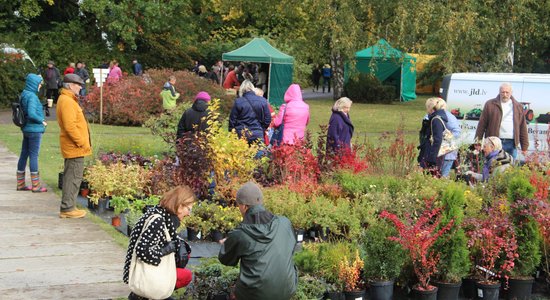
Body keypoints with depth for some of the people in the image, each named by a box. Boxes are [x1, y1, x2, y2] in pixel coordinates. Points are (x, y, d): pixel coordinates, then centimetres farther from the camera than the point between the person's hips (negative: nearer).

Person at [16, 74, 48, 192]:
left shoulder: (24, 94, 9)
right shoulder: (32, 96, -18)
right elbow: (31, 114, -26)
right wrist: (42, 121, -12)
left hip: (26, 129, 9)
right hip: (34, 130, -9)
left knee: (24, 155, 12)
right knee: (34, 156, -3)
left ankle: (20, 184, 20)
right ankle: (36, 186, 4)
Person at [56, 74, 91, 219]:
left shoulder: (68, 100, 17)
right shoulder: (67, 101, -17)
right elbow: (70, 126, -24)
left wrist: (84, 142, 18)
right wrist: (82, 143, -18)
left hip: (72, 147, 11)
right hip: (75, 147, -11)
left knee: (71, 177, 14)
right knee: (74, 177, -7)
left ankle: (68, 207, 20)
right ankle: (67, 208, -4)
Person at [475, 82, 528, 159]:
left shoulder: (518, 107, 13)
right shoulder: (490, 104, 6)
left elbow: (523, 128, 12)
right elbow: (482, 125, 4)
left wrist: (524, 147, 7)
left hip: (511, 144, 2)